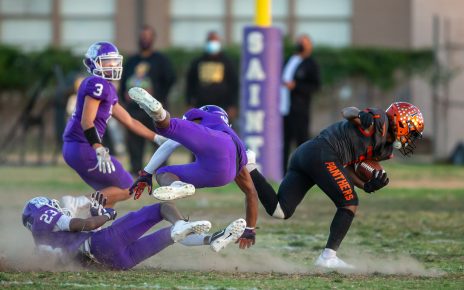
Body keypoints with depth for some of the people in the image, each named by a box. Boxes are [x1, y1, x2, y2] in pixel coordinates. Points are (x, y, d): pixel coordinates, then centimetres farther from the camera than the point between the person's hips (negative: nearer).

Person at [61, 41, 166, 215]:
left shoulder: (108, 89, 18)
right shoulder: (97, 85, -13)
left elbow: (128, 121, 24)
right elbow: (86, 122, -21)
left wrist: (157, 139, 23)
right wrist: (100, 151, -27)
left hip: (73, 148, 10)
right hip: (82, 148, -10)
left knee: (111, 194, 19)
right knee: (127, 189, -2)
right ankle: (78, 203, -10)